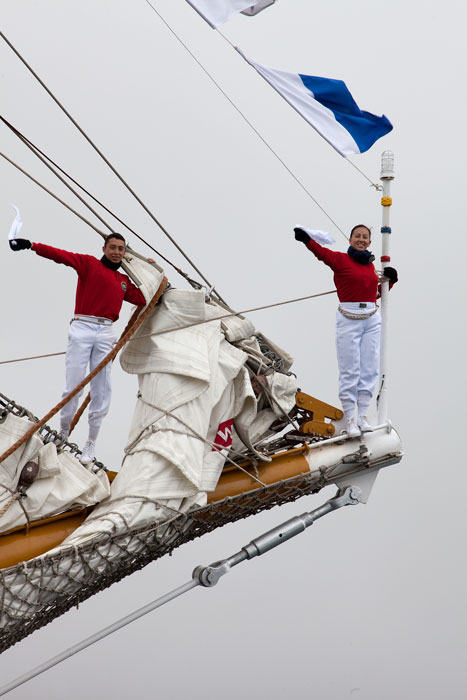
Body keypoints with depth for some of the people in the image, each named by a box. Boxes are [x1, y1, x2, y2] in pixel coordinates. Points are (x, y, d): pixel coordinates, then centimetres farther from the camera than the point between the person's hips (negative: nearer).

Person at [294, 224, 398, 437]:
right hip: (348, 321, -5)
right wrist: (307, 239, -39)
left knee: (369, 370, 4)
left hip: (372, 321, 5)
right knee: (349, 372, -3)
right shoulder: (340, 259, -3)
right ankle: (350, 420, 2)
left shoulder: (370, 264, 14)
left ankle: (363, 416, 11)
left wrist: (389, 281, 11)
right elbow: (322, 253, -22)